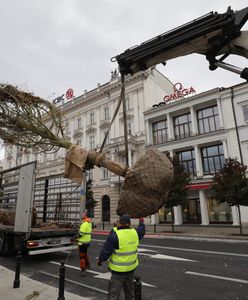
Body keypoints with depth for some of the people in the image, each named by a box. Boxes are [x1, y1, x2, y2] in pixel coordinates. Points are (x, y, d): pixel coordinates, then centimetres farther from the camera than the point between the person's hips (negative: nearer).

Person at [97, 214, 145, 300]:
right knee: (129, 289, 24)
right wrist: (141, 223, 37)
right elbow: (141, 231, 19)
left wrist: (100, 259, 0)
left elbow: (106, 250, -16)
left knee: (114, 292, 4)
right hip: (131, 267, 6)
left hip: (119, 269, -6)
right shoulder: (135, 232, -5)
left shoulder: (115, 234, -22)